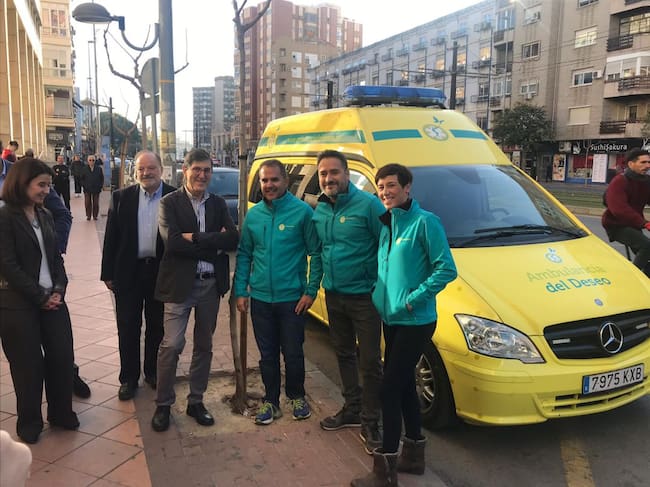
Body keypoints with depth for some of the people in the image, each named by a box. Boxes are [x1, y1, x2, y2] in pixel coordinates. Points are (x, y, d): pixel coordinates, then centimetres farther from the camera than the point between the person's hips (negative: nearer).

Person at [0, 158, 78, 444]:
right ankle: (29, 422, 23)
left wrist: (59, 289, -3)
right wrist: (40, 296, -13)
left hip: (52, 299, 6)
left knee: (62, 356, 6)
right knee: (28, 364, 5)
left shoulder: (45, 215, 10)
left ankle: (61, 412, 26)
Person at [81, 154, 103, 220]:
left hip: (96, 189, 0)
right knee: (88, 203, 2)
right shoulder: (84, 169, 4)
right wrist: (83, 185, -3)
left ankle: (95, 215, 13)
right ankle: (88, 215, 11)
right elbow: (82, 178, 7)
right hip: (87, 189, 0)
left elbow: (102, 178, 6)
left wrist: (100, 186, -2)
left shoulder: (99, 168, 3)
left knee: (96, 203, 4)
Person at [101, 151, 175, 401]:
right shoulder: (121, 197, 1)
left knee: (157, 327, 13)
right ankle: (128, 378, 22)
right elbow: (111, 237, 2)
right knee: (128, 329, 8)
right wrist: (108, 273, -1)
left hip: (161, 272, -1)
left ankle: (153, 373, 30)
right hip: (128, 272, 1)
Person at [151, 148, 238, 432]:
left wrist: (195, 238, -15)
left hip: (211, 284, 4)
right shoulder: (170, 203, -3)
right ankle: (163, 404, 15)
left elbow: (233, 239, -6)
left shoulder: (218, 204, 8)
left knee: (204, 345, 13)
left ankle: (195, 401, 27)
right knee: (171, 345, -4)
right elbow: (172, 240, -18)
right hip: (179, 284, -4)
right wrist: (213, 244, -15)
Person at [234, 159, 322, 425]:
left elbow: (316, 252, -6)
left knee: (293, 353, 9)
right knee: (267, 355, 14)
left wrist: (311, 290, -10)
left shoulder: (302, 211, -8)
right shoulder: (253, 215, 4)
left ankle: (296, 396, 32)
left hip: (292, 298, -3)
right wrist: (240, 291, 5)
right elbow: (244, 255, 9)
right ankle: (271, 401, 31)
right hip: (260, 298, 3)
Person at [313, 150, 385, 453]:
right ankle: (352, 409, 35)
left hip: (364, 296, -6)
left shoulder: (367, 204, -14)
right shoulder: (319, 209, 7)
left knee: (370, 362, 1)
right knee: (344, 354, 18)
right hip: (334, 295, 7)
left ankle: (370, 424, 15)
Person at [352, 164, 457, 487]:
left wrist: (413, 299, -19)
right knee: (403, 385, 17)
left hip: (414, 322, -8)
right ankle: (413, 454, 33)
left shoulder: (424, 222, -14)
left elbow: (446, 269, -18)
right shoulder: (386, 223, 11)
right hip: (391, 318, 8)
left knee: (390, 389, -6)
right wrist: (380, 294, 5)